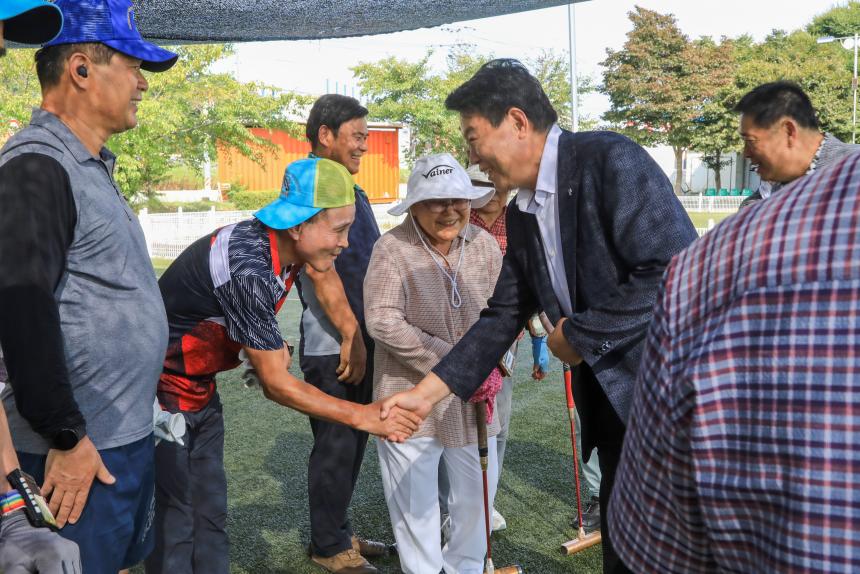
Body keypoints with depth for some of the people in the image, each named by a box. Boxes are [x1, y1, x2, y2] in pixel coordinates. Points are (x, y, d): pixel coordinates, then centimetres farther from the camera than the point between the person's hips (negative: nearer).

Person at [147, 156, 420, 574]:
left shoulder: (284, 246, -7)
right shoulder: (248, 269, -32)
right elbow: (276, 386, -27)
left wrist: (271, 346, 2)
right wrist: (363, 416, -23)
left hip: (201, 388, 8)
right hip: (163, 393, -8)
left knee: (210, 510, 13)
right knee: (176, 519, -1)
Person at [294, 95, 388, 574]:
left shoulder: (354, 192, 16)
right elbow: (319, 268, -20)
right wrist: (351, 336, -18)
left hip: (362, 341, 9)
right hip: (333, 346, -9)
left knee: (354, 440, 16)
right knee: (336, 445, 2)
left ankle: (340, 532, 31)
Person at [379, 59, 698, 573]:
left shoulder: (609, 159, -16)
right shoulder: (522, 213, 9)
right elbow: (504, 316, 12)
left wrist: (579, 334, -15)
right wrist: (429, 391, 6)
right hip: (610, 395, 7)